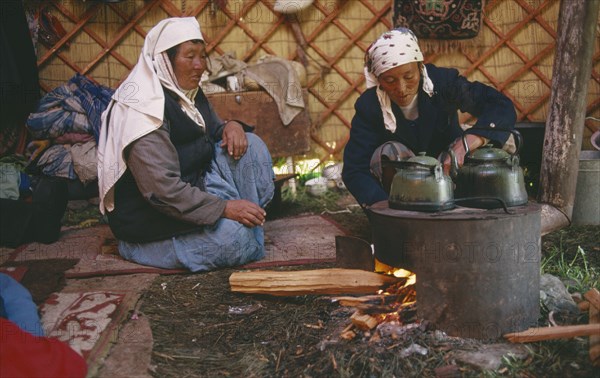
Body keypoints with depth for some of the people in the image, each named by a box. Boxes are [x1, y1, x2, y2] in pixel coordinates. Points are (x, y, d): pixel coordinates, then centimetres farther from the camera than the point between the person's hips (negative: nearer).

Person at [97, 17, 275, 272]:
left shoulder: (188, 93, 4)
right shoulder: (143, 107, -23)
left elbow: (212, 133, 18)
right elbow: (162, 189, -29)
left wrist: (231, 127, -7)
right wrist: (224, 208, -30)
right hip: (150, 215, -9)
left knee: (251, 146, -7)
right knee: (235, 238, -29)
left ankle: (251, 220, -6)